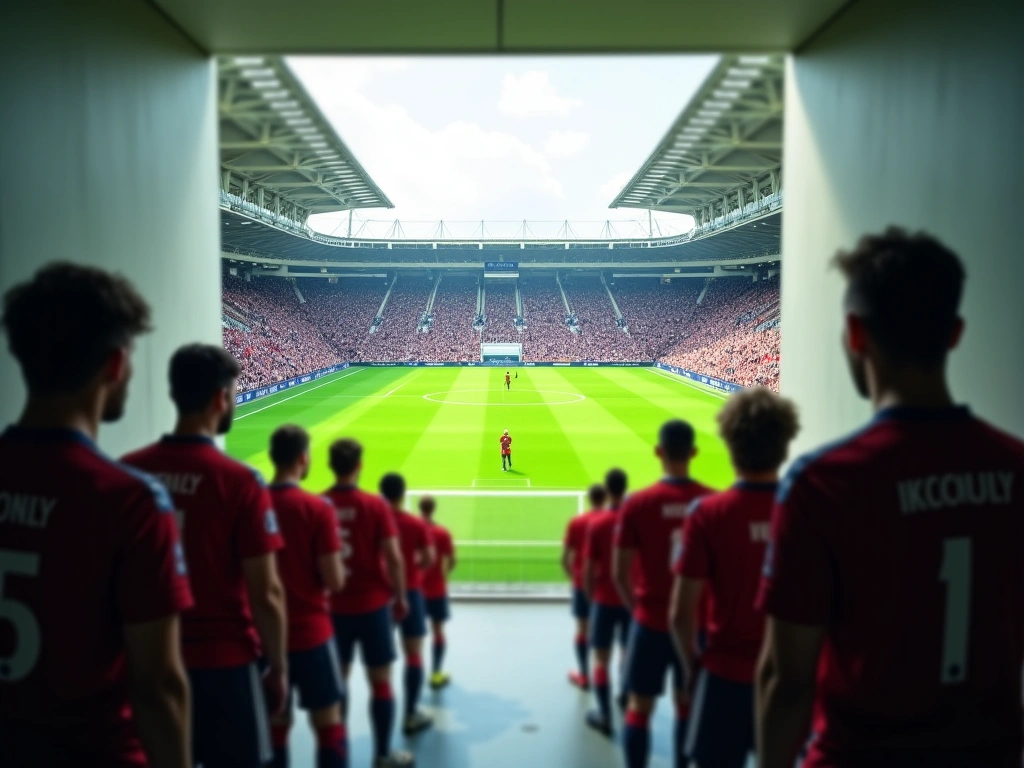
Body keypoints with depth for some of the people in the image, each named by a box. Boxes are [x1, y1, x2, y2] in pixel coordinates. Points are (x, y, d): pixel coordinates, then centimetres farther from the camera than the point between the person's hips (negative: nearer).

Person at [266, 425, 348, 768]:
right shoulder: (318, 508, -14)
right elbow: (334, 581, -15)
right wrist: (340, 567, 5)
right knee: (328, 722, 8)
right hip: (310, 631, -4)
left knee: (274, 723, 14)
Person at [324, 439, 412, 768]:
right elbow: (394, 558, -11)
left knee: (336, 679, 15)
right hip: (372, 604, -3)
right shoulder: (374, 505, -11)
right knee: (381, 681, 8)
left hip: (333, 607, 3)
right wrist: (400, 597, 2)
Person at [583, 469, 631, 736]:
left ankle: (605, 716, 7)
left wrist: (590, 594, 7)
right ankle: (627, 698, 39)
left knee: (602, 658, 6)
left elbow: (589, 567, -10)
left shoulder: (597, 522, -12)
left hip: (605, 598, -3)